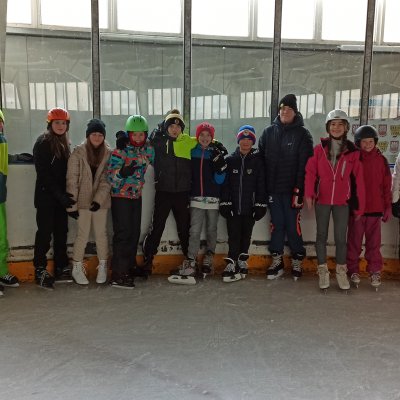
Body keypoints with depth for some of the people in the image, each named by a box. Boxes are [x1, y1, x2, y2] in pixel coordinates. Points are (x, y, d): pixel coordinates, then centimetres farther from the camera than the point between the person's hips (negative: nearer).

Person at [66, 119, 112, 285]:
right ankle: (77, 268, 16)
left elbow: (107, 180, -5)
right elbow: (72, 180, -7)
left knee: (101, 233, 8)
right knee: (83, 234, 1)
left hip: (101, 201, 2)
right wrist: (71, 205, -10)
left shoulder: (109, 153, -1)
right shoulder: (78, 152, -6)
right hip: (83, 200, -2)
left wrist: (99, 199, -18)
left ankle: (102, 267, 22)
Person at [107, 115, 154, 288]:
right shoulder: (120, 151, -15)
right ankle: (118, 275, -6)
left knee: (134, 233, 15)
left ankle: (130, 266, 31)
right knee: (123, 234, -10)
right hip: (120, 197, -6)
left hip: (137, 196, 7)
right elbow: (111, 176, -19)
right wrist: (122, 172, -36)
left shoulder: (147, 149, 3)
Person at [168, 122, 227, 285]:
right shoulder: (192, 152, 5)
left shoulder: (217, 153, 2)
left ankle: (209, 258, 26)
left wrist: (219, 161, -15)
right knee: (194, 231, -8)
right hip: (196, 198, 0)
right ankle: (190, 264, -10)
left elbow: (219, 180, -3)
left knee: (211, 231, 10)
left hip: (213, 199, 0)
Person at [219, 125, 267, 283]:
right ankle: (232, 265, 1)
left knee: (246, 236, 10)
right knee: (234, 236, -1)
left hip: (250, 206, 0)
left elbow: (261, 184, -2)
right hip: (233, 206, 0)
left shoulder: (257, 160, 1)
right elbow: (225, 183, 1)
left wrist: (260, 205, -7)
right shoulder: (230, 160, 4)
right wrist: (225, 203, -5)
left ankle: (242, 262, 23)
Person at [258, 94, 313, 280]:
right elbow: (261, 159, 8)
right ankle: (277, 261, 19)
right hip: (272, 188, 3)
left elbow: (304, 165, -9)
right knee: (276, 224, 9)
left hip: (292, 189, -3)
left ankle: (297, 261, 16)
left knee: (292, 225, 0)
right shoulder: (268, 132, 8)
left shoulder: (302, 134, -2)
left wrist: (299, 190, -16)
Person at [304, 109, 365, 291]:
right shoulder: (319, 148, 0)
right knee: (321, 235, 8)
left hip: (343, 202, 0)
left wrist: (359, 206, 0)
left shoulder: (353, 151, 0)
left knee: (340, 238, 4)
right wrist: (309, 194, -14)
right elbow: (310, 172, -2)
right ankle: (323, 270, 20)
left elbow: (358, 180, 1)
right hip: (322, 200, 0)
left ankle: (341, 271, 21)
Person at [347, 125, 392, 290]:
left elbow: (387, 185, 7)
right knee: (354, 241, 8)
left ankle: (375, 271, 19)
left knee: (374, 241, 8)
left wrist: (388, 207, 6)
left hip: (375, 208, 1)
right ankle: (353, 270, 20)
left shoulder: (381, 160, 4)